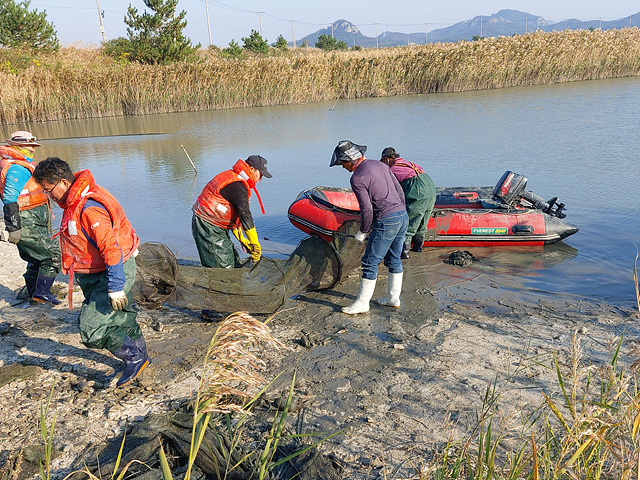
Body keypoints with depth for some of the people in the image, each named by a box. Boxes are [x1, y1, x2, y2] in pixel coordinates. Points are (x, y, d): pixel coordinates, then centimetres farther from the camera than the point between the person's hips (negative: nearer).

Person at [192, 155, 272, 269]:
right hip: (208, 228, -11)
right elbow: (245, 216, -19)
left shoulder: (231, 176, 14)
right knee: (224, 267, -11)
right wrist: (256, 245, -13)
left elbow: (235, 213, 19)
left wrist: (242, 239, 18)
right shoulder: (238, 186, -19)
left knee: (234, 263, 11)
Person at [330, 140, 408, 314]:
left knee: (370, 262, 0)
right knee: (394, 260, 17)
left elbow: (367, 209, -15)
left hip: (386, 222, -9)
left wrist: (363, 232, -1)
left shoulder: (357, 178, -13)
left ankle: (362, 303, 8)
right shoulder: (380, 165, 13)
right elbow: (400, 192, 16)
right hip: (403, 216, 9)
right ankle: (393, 298, 26)